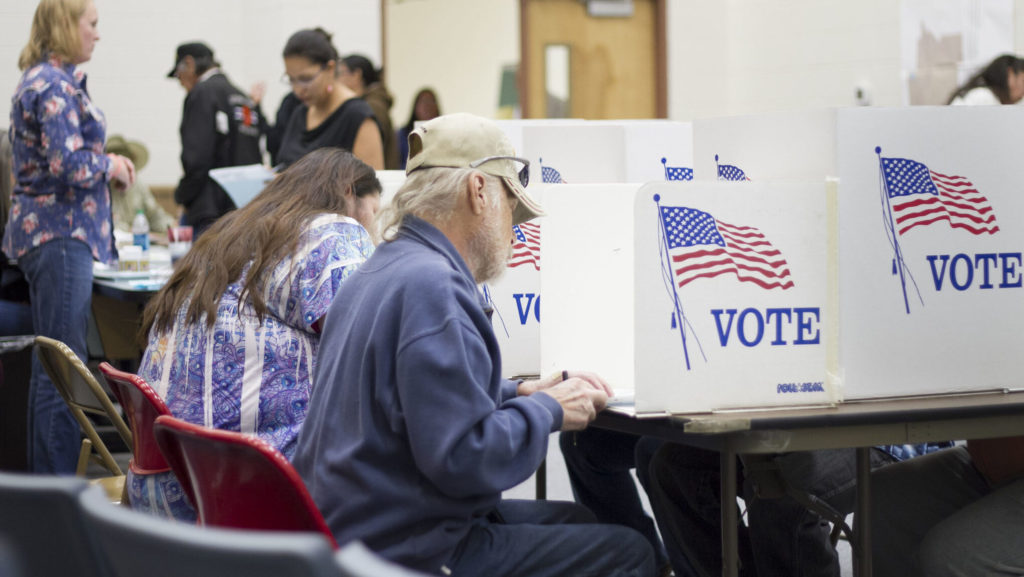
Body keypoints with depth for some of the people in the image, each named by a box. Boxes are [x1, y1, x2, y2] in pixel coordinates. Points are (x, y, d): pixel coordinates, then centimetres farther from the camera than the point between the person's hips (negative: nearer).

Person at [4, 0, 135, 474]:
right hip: (61, 234, -11)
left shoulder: (42, 79, 16)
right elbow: (69, 164, -24)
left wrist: (105, 164, 11)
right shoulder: (55, 87, -16)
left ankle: (45, 482, 19)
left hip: (43, 229, 11)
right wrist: (111, 166, -6)